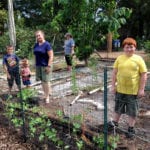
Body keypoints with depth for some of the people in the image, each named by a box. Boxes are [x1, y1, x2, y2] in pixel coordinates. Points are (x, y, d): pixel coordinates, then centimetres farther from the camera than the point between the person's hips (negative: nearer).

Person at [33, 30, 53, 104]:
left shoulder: (47, 44, -12)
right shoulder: (36, 45, 9)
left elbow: (51, 56, -15)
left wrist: (49, 66, -20)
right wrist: (36, 65, 14)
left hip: (45, 66, -6)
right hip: (38, 65, 6)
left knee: (46, 81, -2)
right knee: (42, 80, 9)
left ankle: (47, 96, 11)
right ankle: (48, 92, 26)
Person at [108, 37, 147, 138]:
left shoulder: (138, 59, -7)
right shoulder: (119, 58, 1)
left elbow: (144, 75, -7)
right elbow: (115, 72, 5)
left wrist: (141, 89, -10)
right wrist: (113, 85, 2)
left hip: (133, 91, -2)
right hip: (120, 89, 3)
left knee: (132, 111, 10)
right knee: (118, 108, 19)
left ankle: (131, 128, 26)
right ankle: (114, 123, 40)